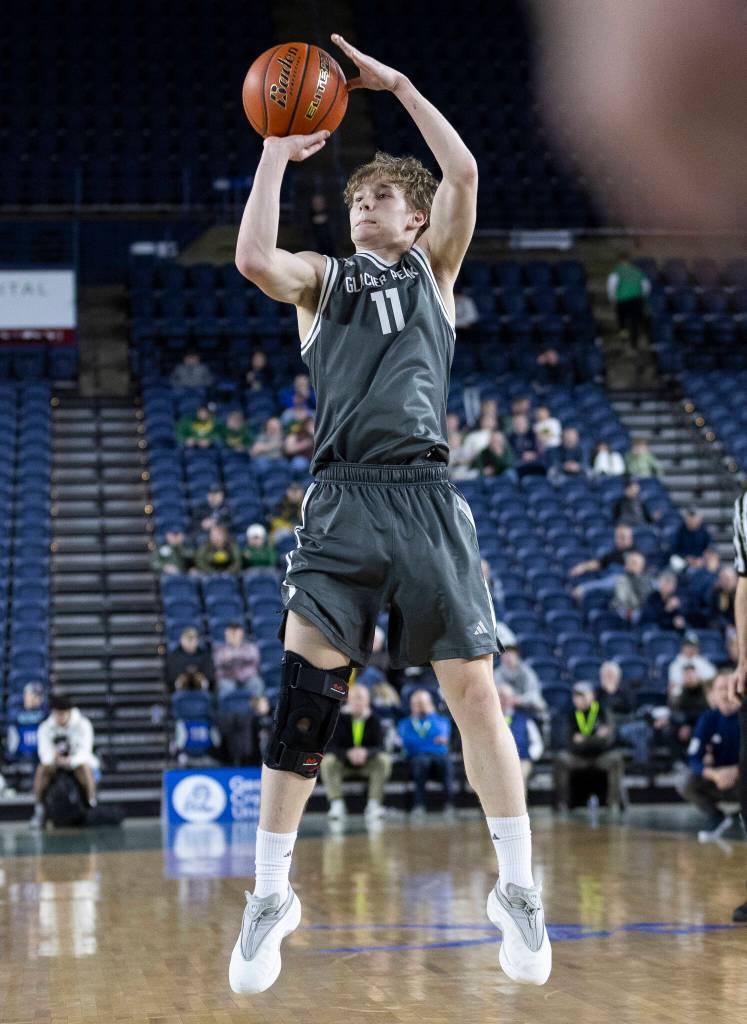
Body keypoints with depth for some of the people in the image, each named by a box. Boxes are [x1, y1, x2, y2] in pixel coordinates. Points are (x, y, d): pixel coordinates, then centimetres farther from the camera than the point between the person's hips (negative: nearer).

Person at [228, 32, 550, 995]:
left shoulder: (433, 268, 18)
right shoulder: (322, 278, 19)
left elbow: (465, 173, 3)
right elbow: (253, 257, -4)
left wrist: (398, 85, 6)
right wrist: (278, 150, 2)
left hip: (426, 495, 0)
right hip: (342, 497, 0)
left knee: (473, 688, -2)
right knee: (303, 686, -11)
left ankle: (517, 891, 9)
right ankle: (271, 896, -1)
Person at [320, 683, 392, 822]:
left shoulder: (373, 718, -5)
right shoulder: (339, 718, -10)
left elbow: (379, 746, -13)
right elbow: (331, 747, -17)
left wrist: (366, 753, -37)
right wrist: (348, 754, -38)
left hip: (367, 763, 1)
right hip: (343, 763, -1)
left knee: (384, 760, -28)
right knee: (327, 761, -32)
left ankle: (374, 804, -30)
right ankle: (337, 804, -35)